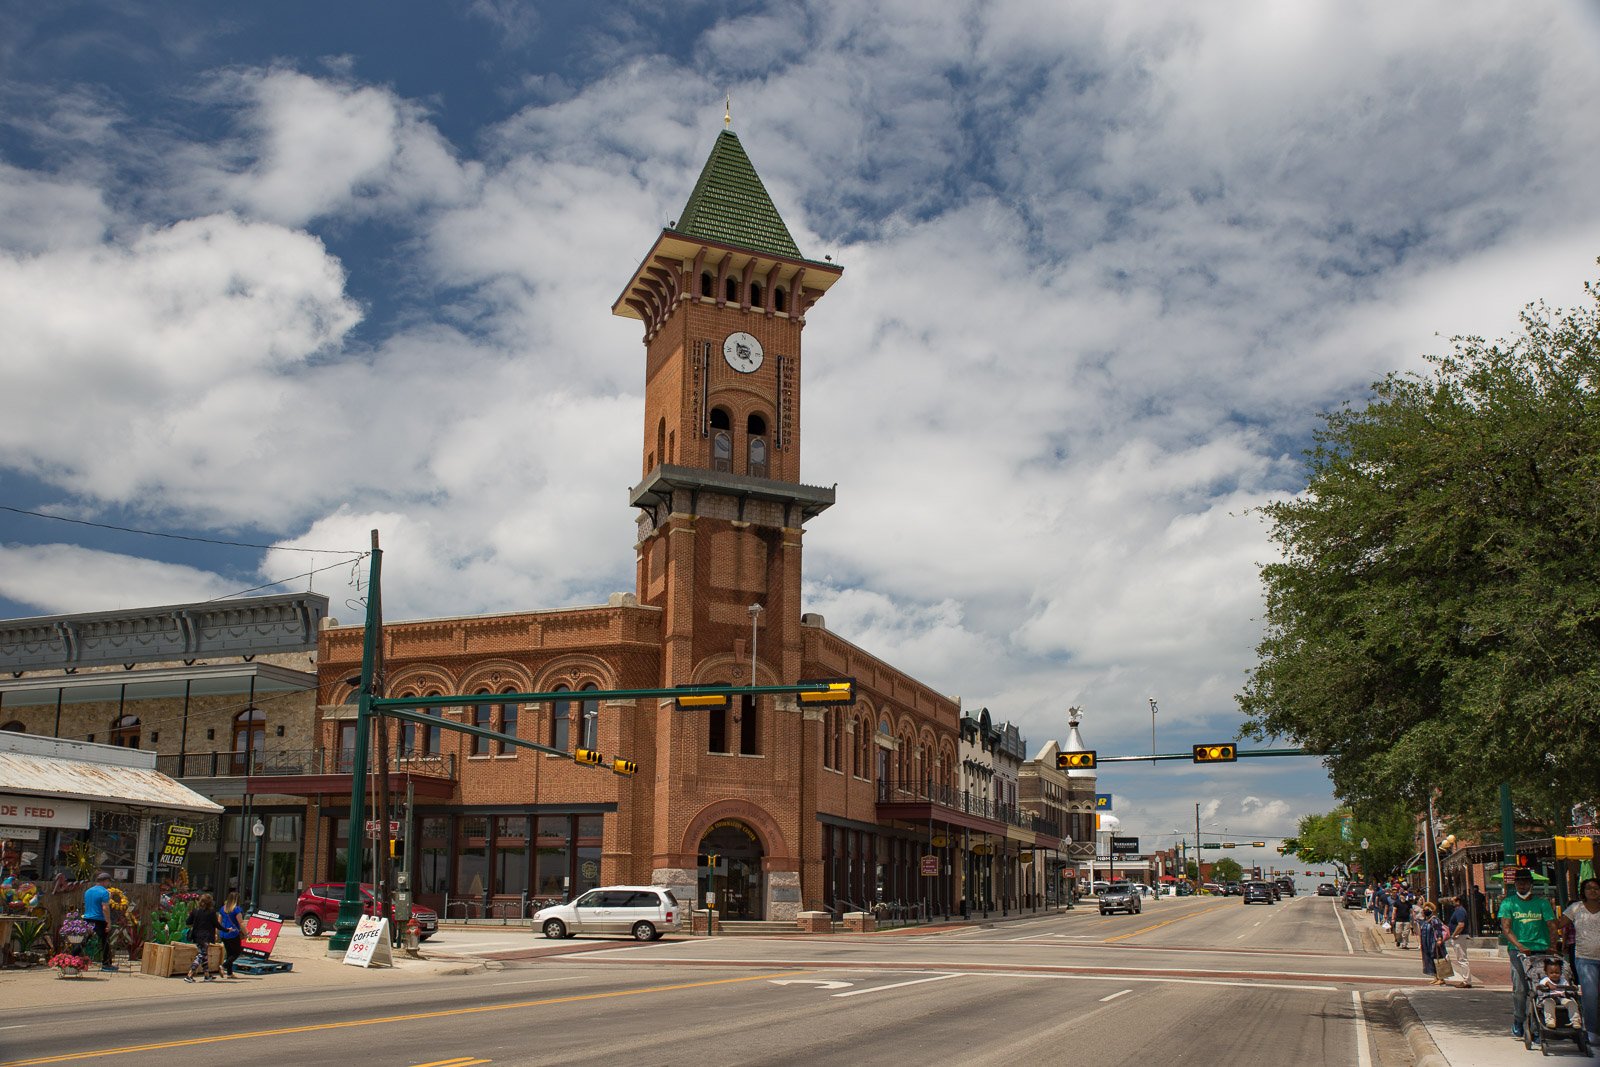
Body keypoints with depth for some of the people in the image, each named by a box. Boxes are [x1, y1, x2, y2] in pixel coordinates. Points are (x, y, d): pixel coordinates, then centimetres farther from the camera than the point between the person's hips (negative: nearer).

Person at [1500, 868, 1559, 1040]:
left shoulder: (1542, 903, 12)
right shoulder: (1508, 903, 7)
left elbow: (1552, 926, 5)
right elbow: (1506, 928, -2)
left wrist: (1552, 946, -13)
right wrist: (1520, 946, -17)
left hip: (1541, 950, 2)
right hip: (1518, 950, -1)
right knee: (1520, 988, -7)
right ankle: (1518, 1022, 7)